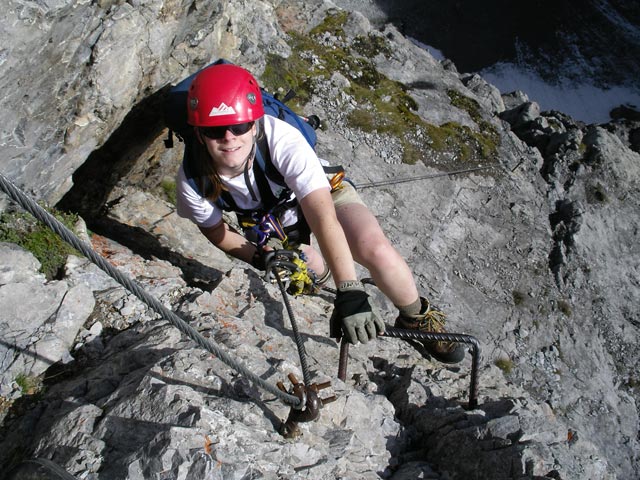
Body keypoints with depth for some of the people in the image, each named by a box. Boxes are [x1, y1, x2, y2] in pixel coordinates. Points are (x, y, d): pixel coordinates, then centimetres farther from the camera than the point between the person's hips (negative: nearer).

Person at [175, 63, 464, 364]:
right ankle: (319, 270, 44)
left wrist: (350, 292, -54)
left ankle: (417, 318, 1)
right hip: (270, 221, 4)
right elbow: (215, 230, -8)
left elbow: (323, 217, -48)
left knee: (378, 252, -26)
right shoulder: (192, 179, -28)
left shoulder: (283, 141, -40)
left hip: (323, 194, -4)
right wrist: (260, 258, -24)